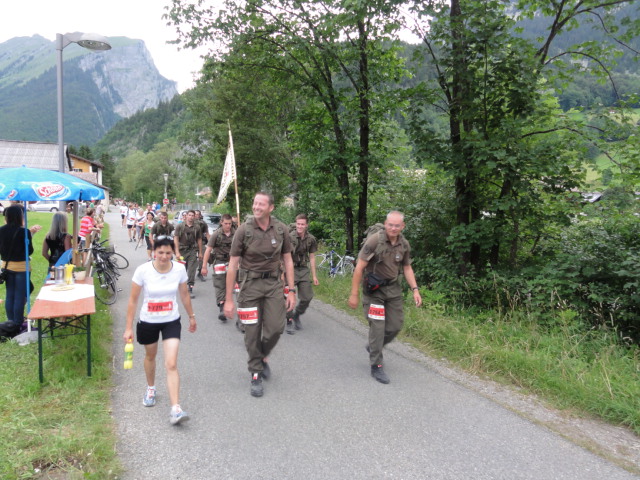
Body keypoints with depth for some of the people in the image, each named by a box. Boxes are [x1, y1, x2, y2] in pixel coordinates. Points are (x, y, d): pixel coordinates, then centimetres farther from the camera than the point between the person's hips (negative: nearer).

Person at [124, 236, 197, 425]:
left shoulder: (179, 269, -12)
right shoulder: (143, 271, -17)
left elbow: (184, 294, 4)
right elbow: (133, 300, -10)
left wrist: (191, 316, 13)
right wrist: (128, 328, -9)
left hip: (171, 322, 0)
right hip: (148, 322, 0)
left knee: (171, 365, -10)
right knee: (150, 356, 24)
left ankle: (175, 409, -9)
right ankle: (150, 389, 52)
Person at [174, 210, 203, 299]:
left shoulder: (197, 228, 7)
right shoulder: (180, 226, 3)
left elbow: (199, 240, 12)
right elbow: (176, 239, -2)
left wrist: (200, 252, 9)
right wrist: (177, 252, -10)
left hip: (193, 250, 0)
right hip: (182, 250, 0)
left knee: (191, 271, -7)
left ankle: (190, 289, -5)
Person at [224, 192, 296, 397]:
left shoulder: (281, 229, -2)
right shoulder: (244, 230, -9)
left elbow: (288, 261, 6)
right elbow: (232, 265, -6)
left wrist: (291, 291, 1)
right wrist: (228, 299, -7)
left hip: (273, 282, 2)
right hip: (250, 284, -2)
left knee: (276, 327, -4)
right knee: (252, 332, 2)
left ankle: (263, 356, 29)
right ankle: (256, 374, 20)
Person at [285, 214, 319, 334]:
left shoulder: (311, 239, 1)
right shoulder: (289, 237, -12)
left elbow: (312, 257, 8)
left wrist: (314, 276, 8)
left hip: (304, 269, 4)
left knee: (307, 297, 2)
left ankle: (297, 315, 28)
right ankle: (289, 322, 12)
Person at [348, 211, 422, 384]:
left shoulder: (404, 244, -2)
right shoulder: (374, 240, -19)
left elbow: (407, 268, 12)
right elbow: (359, 267, -16)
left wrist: (415, 289, 0)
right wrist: (354, 294, -15)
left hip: (393, 288, 6)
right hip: (373, 289, -5)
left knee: (395, 325, 8)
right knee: (377, 326, -6)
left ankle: (373, 347, 35)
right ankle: (376, 366, 8)